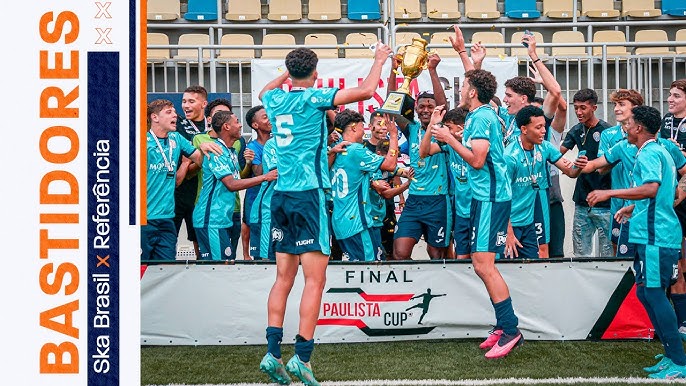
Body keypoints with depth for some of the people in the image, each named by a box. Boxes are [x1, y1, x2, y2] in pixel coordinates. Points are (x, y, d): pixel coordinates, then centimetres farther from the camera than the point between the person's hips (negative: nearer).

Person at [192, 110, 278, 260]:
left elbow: (239, 178, 22)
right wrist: (265, 177, -20)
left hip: (224, 218, 10)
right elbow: (231, 184, -21)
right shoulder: (216, 151, -14)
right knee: (218, 265, -12)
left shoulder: (231, 152, 17)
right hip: (211, 220, -10)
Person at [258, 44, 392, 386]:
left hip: (280, 194, 7)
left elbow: (264, 91, 36)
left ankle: (273, 353, 4)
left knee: (284, 277, 9)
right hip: (308, 193, -7)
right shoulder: (313, 97, -8)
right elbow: (366, 90, -8)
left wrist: (289, 73, 39)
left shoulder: (275, 100, 9)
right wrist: (380, 58, 7)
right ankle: (302, 357, -10)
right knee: (315, 279, -5)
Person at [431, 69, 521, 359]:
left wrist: (449, 138, -12)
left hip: (491, 197, -11)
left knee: (484, 264, -15)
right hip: (484, 196, 11)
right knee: (481, 264, 12)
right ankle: (503, 326, 16)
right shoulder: (479, 116, 17)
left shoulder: (482, 117, -13)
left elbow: (477, 160, -20)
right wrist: (436, 127, 23)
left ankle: (510, 330, -14)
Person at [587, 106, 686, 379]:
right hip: (659, 235, 10)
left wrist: (610, 193, -24)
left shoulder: (649, 154, -12)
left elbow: (651, 188, -28)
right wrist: (634, 208, 38)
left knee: (653, 294, -10)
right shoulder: (662, 152, 21)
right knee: (647, 293, 14)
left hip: (655, 236, -10)